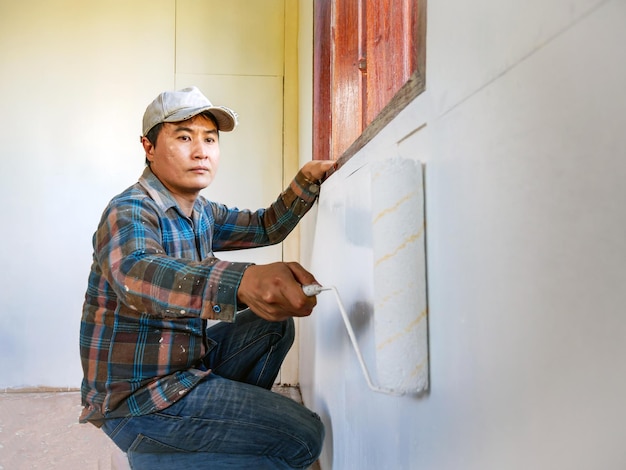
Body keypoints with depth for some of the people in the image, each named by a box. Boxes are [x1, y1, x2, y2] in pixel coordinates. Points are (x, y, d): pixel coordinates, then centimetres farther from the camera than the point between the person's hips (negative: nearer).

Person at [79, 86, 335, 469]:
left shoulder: (202, 213, 6)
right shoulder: (129, 211, -20)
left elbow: (265, 227, 19)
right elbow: (136, 274, -42)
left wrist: (305, 181, 2)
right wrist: (244, 282, -61)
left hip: (186, 364, 9)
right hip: (139, 399, -9)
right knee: (304, 435, -12)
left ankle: (233, 425, 14)